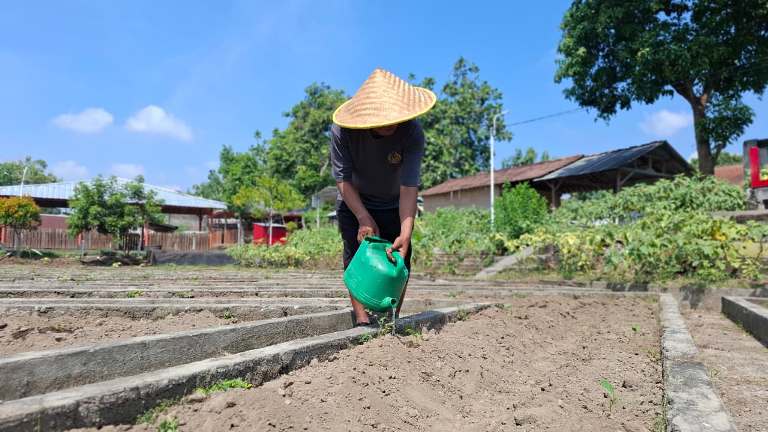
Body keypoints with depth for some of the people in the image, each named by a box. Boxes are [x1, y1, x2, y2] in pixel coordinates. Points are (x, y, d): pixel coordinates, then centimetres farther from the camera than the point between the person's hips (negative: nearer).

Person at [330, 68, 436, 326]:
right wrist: (364, 218, -31)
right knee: (357, 254, -11)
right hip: (354, 203, 0)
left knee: (399, 258, -6)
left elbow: (409, 188, -35)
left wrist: (405, 234, -45)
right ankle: (362, 320, -5)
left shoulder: (412, 132, -31)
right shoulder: (342, 130, -29)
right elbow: (343, 179, -22)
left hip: (394, 205, 1)